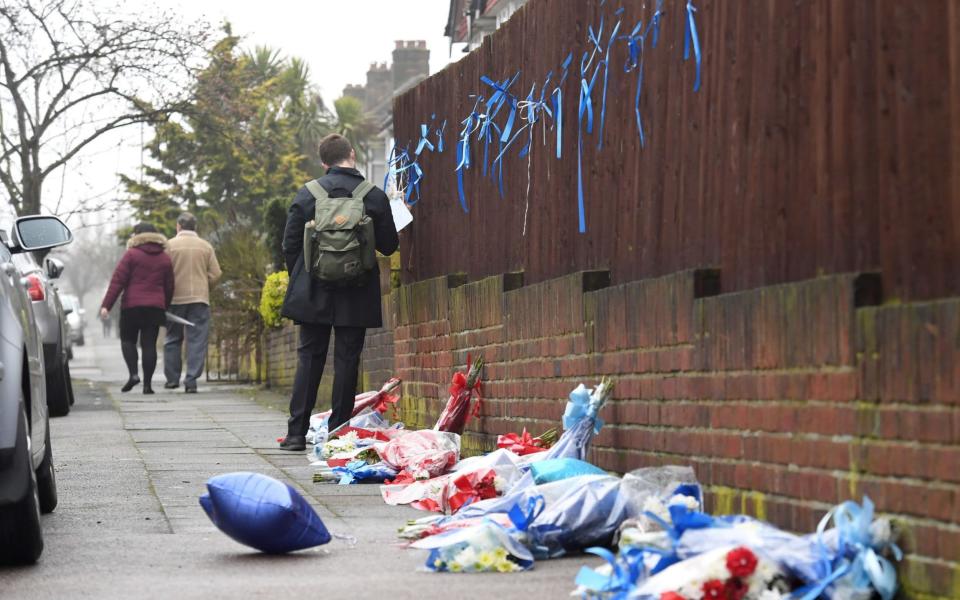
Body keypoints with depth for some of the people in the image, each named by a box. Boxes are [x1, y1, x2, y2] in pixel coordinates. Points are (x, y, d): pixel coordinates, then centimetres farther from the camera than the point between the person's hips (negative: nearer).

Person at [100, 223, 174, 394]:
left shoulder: (131, 254, -2)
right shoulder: (165, 259, 11)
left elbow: (117, 281, -7)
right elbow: (169, 288, 14)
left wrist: (106, 305, -8)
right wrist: (164, 308, 24)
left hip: (132, 305, -3)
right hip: (155, 307, 3)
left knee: (128, 340, 11)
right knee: (149, 344, 3)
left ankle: (133, 374, -8)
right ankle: (147, 384, -1)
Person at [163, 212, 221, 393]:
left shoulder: (170, 245, -2)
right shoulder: (206, 246, 4)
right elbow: (215, 274, 2)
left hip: (175, 298, 0)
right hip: (200, 298, 1)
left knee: (173, 339, 13)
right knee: (197, 340, 0)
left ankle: (172, 378, 15)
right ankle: (191, 380, -8)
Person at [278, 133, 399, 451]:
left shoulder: (307, 194, -3)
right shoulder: (375, 197, -6)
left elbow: (290, 244, 1)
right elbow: (389, 246, 0)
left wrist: (299, 279, 14)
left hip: (313, 293, 1)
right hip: (357, 295, -1)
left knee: (309, 358, 8)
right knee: (347, 360, 4)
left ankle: (297, 432, 4)